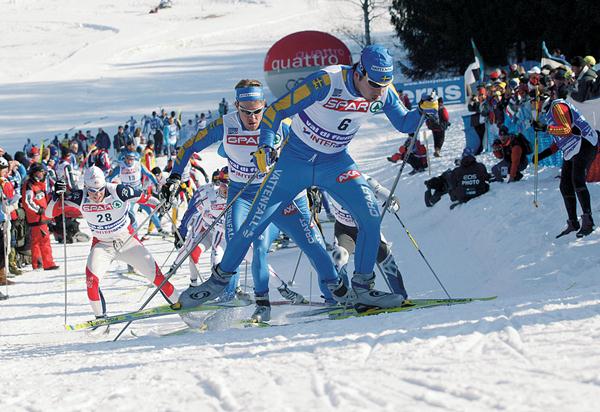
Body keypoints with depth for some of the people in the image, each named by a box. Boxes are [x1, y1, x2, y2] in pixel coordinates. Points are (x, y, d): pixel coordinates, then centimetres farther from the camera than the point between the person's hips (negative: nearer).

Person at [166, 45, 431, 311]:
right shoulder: (326, 82, -29)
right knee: (255, 224, -1)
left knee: (371, 216, -17)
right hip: (295, 160, -3)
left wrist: (423, 110, -19)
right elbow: (276, 111, -23)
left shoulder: (383, 92, -14)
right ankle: (220, 279, 20)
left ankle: (361, 289, -6)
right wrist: (265, 145, -38)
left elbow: (404, 124, 2)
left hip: (335, 162, 3)